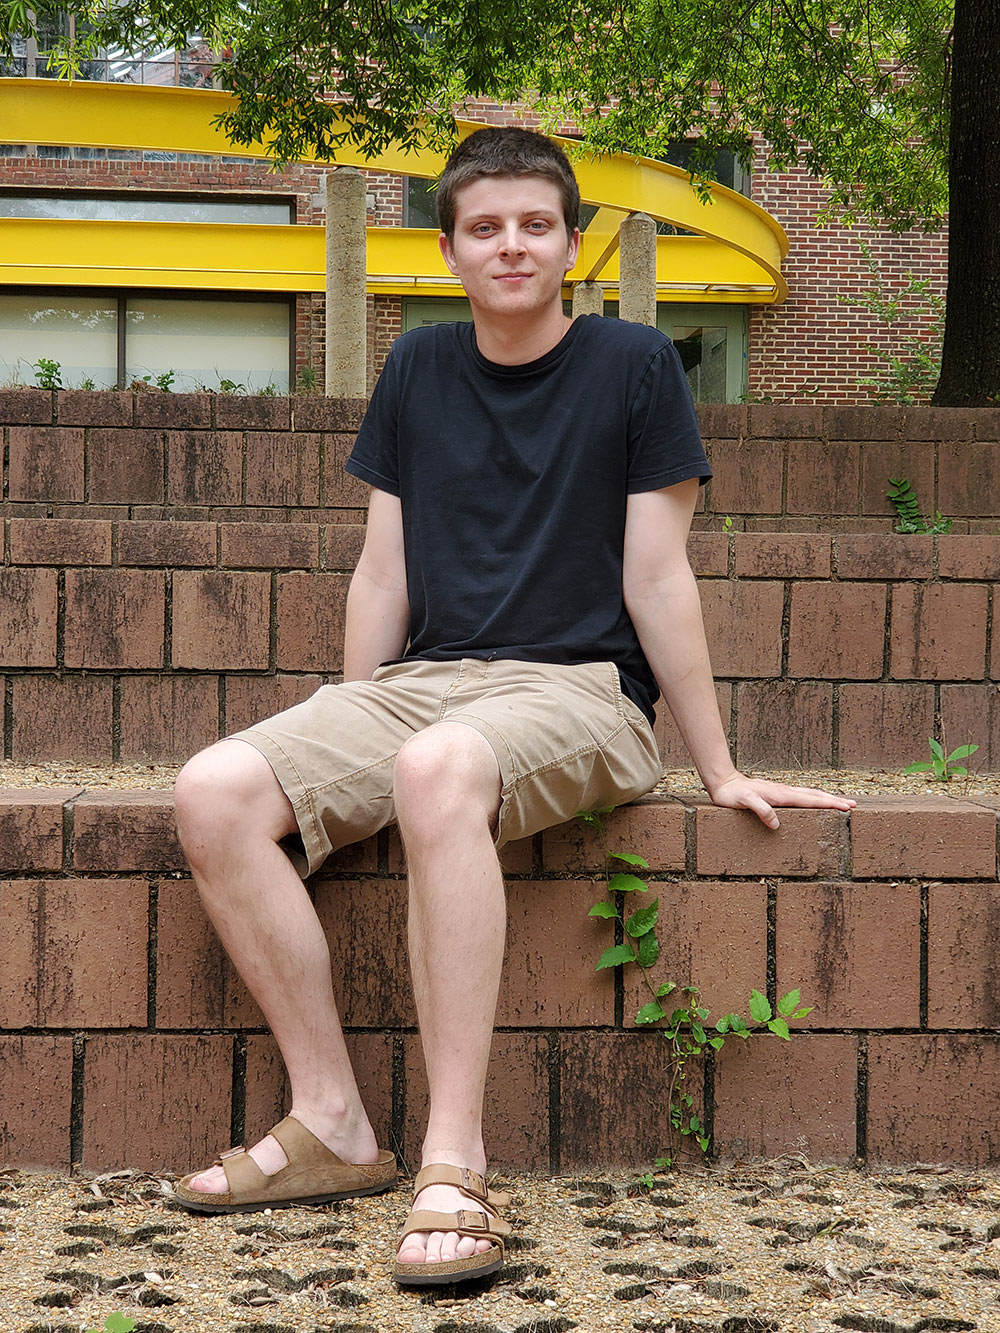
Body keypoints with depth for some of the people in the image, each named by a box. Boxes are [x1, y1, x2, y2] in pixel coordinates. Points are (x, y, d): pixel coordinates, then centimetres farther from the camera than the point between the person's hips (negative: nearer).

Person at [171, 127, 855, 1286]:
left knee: (440, 766, -40)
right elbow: (384, 573, 16)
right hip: (419, 678, 5)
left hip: (578, 690, -5)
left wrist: (721, 772, 1)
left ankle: (455, 1165, -38)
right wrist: (343, 762, 14)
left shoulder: (634, 367, 2)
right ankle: (331, 1124, -15)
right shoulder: (418, 370, 14)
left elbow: (657, 580, 2)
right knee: (215, 790, -22)